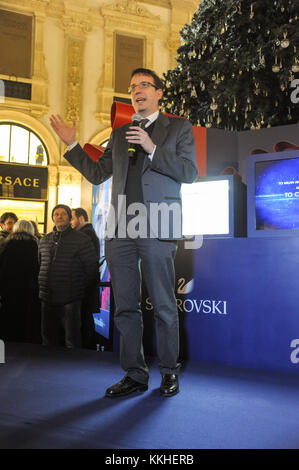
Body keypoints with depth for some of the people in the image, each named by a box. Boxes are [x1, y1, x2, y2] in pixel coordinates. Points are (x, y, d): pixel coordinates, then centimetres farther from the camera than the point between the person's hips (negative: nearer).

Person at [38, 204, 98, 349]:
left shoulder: (81, 239, -3)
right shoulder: (44, 240, 12)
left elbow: (92, 267, -1)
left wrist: (78, 287, 1)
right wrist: (42, 285, 15)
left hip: (70, 300, -5)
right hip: (47, 299, 5)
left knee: (72, 341, 1)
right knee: (48, 338, 14)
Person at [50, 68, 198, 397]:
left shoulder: (179, 128, 11)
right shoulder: (119, 134, 23)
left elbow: (189, 173, 0)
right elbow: (96, 174, 22)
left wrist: (152, 148, -10)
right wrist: (72, 144, 13)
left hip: (156, 228, -4)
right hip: (120, 229, 5)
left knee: (163, 306, 1)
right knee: (125, 306, 6)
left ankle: (169, 372, 16)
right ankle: (135, 374, 16)